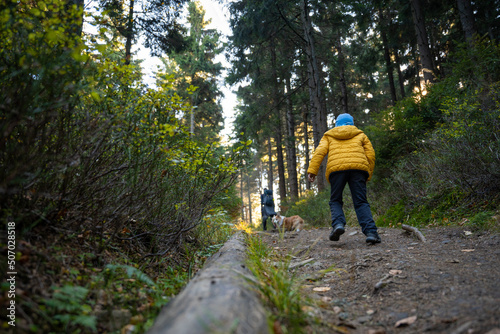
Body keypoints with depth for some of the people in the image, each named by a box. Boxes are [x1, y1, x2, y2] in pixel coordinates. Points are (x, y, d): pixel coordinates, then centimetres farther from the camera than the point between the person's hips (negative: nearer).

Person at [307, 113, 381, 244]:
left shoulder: (329, 136, 24)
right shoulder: (360, 135, 27)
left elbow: (320, 152, 6)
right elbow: (371, 155, 17)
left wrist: (312, 170, -1)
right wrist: (368, 176, 22)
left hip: (336, 169, -1)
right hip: (358, 167, 1)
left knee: (335, 201, 11)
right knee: (361, 202, 4)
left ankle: (338, 224, -13)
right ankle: (370, 232, -10)